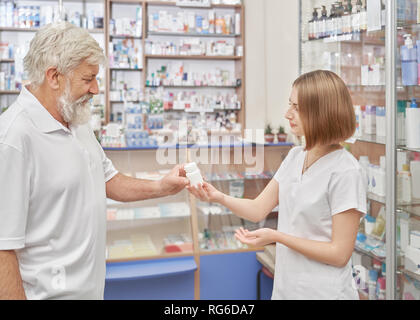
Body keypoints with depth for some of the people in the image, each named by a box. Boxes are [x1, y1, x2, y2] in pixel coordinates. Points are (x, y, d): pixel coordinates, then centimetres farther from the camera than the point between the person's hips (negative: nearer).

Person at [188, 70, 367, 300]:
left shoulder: (346, 173, -18)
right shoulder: (294, 157, 4)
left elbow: (339, 254, -17)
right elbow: (258, 210, 4)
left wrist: (276, 236, -20)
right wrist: (219, 197, -13)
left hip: (323, 292, -6)